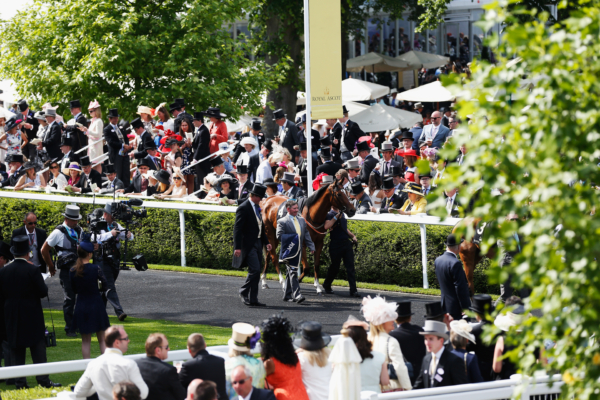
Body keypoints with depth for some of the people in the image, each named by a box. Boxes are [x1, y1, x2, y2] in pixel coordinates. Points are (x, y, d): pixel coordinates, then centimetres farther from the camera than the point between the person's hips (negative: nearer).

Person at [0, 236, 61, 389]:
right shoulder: (32, 270, -14)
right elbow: (43, 292, -12)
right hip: (32, 317, -3)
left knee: (16, 350, 7)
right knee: (38, 349, 3)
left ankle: (20, 382, 6)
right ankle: (43, 381, 3)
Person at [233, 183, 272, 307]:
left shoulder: (257, 208, 15)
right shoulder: (243, 208, -12)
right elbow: (237, 229, -16)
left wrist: (266, 242, 17)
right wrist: (237, 247, -21)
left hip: (257, 243, 9)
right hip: (248, 244, -9)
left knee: (256, 272, 8)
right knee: (255, 270, -16)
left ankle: (253, 299, 12)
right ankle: (244, 292, -1)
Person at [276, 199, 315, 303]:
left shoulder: (302, 220, 14)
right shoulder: (282, 222, -7)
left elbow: (306, 234, 15)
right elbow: (279, 236, -14)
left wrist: (311, 246, 7)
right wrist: (290, 240, -20)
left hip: (298, 251, 7)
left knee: (291, 273, 13)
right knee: (293, 272, -14)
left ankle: (287, 295, 20)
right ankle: (297, 295, -19)